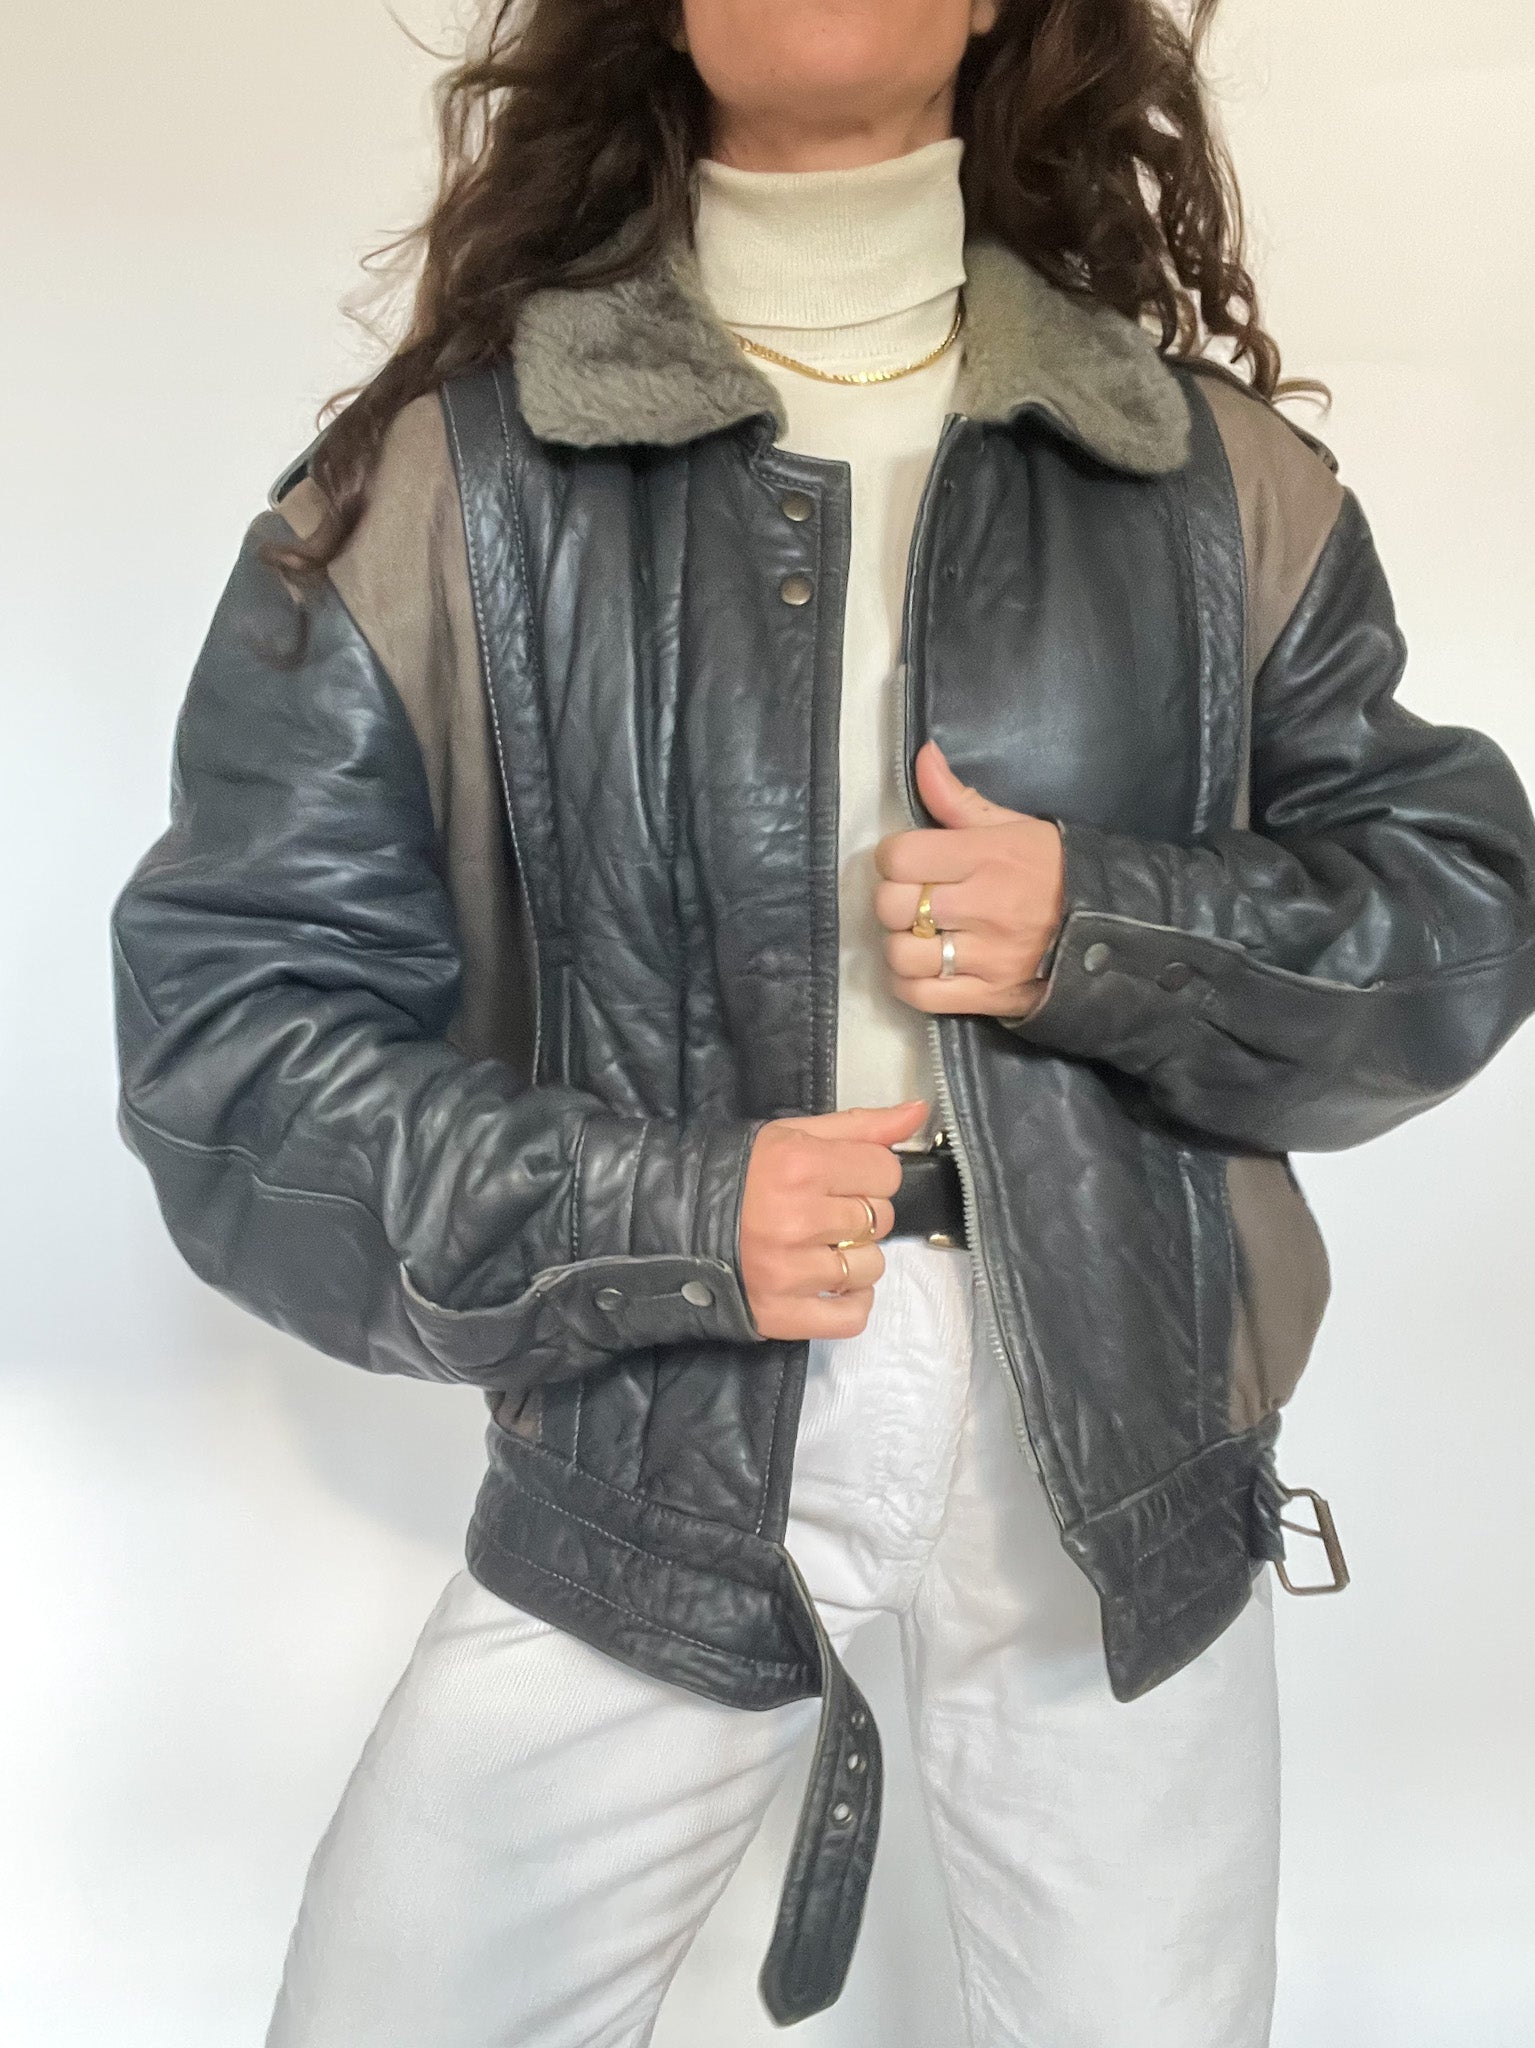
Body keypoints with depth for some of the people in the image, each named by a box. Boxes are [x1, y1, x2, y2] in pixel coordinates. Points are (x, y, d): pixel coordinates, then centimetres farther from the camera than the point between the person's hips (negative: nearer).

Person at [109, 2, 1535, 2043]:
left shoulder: (1214, 476, 2)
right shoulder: (440, 481, -5)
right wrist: (663, 1220, -17)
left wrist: (1110, 932, -14)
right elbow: (224, 1033, -5)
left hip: (1119, 1444, 2)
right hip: (643, 1469, -1)